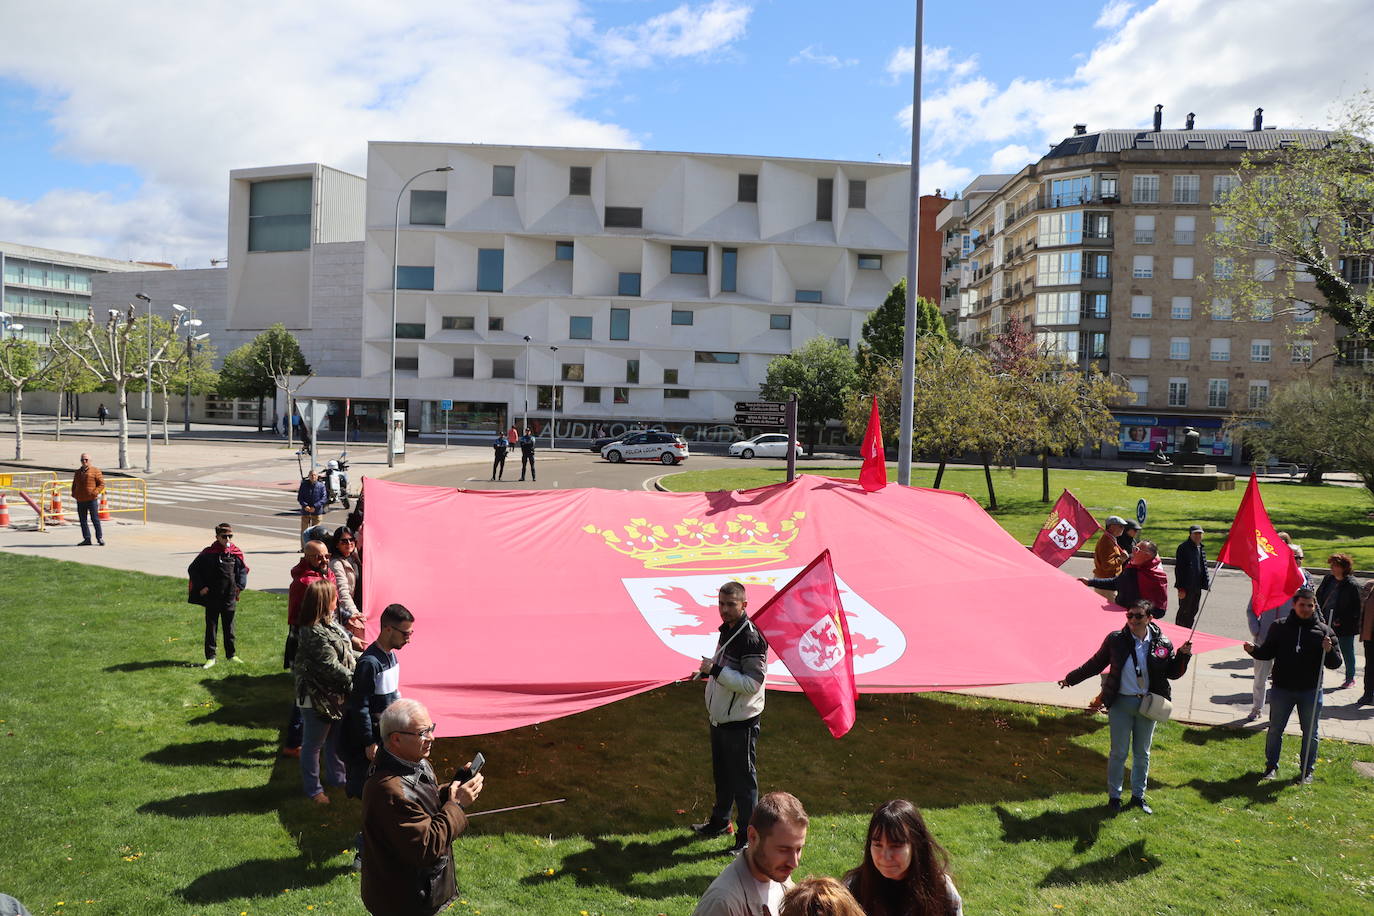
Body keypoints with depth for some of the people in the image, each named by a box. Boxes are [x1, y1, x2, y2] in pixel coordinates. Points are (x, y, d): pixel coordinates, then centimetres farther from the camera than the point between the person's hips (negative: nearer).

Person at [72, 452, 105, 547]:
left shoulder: (95, 471, 0)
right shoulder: (78, 472, 17)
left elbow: (102, 484, -3)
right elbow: (74, 485, 27)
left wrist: (95, 492, -17)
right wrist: (74, 494, 9)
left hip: (92, 499, -6)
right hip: (80, 500, 6)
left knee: (95, 519, -4)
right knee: (83, 520, 6)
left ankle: (99, 538, 5)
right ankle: (87, 539, 12)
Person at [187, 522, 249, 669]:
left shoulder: (236, 553, -1)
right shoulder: (208, 554, -8)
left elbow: (243, 569, 14)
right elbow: (193, 569, -1)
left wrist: (240, 585, 2)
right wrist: (201, 586, -6)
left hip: (230, 597, 2)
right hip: (212, 598, -2)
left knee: (229, 627, 12)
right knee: (211, 627, 4)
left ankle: (231, 654, 23)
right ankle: (210, 657, 10)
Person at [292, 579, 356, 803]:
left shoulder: (328, 623, 2)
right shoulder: (315, 633, -30)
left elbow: (342, 651, 19)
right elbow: (332, 667, -26)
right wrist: (354, 680, -19)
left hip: (333, 694, 10)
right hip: (317, 699, -10)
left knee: (335, 738, 26)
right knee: (313, 744, 10)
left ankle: (336, 776, 45)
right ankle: (313, 789, 26)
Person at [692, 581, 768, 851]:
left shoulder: (752, 638, -22)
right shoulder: (727, 630, 7)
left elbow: (752, 684, -26)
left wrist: (715, 670, -27)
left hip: (741, 723, -9)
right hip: (719, 718, 9)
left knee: (743, 781, 2)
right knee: (721, 776, 23)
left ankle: (747, 836, 14)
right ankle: (719, 822, 40)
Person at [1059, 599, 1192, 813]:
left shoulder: (1162, 644, -4)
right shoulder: (1116, 640, -6)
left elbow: (1173, 673, 3)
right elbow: (1095, 664, 5)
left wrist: (1183, 655, -14)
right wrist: (1071, 678, 8)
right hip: (1121, 703, -1)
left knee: (1142, 753, 14)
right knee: (1118, 752, 5)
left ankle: (1138, 795, 30)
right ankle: (1114, 796, 19)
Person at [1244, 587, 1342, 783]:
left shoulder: (1323, 631, -2)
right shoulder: (1279, 626, 0)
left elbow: (1335, 664, -3)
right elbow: (1267, 653, 5)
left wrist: (1329, 650, -23)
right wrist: (1253, 650, -14)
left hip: (1311, 692, 0)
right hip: (1281, 689, 0)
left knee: (1310, 733, 10)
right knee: (1275, 729, 9)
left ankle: (1307, 770, 25)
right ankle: (1271, 767, 23)